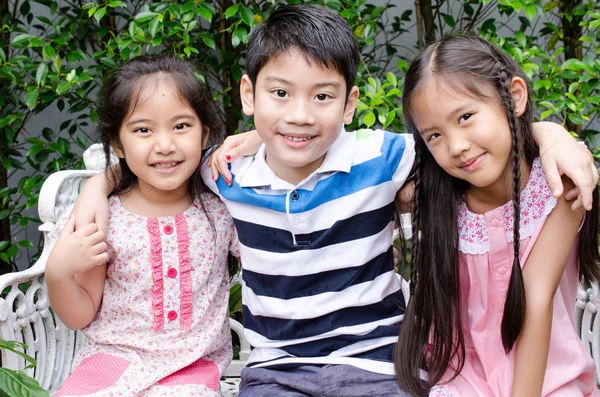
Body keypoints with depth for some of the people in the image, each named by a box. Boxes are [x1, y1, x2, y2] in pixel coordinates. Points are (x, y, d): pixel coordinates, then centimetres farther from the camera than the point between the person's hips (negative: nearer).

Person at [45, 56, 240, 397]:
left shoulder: (222, 210, -2)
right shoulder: (101, 219, -4)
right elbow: (81, 317, 5)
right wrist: (58, 273, -19)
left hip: (192, 369, 0)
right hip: (112, 358, 1)